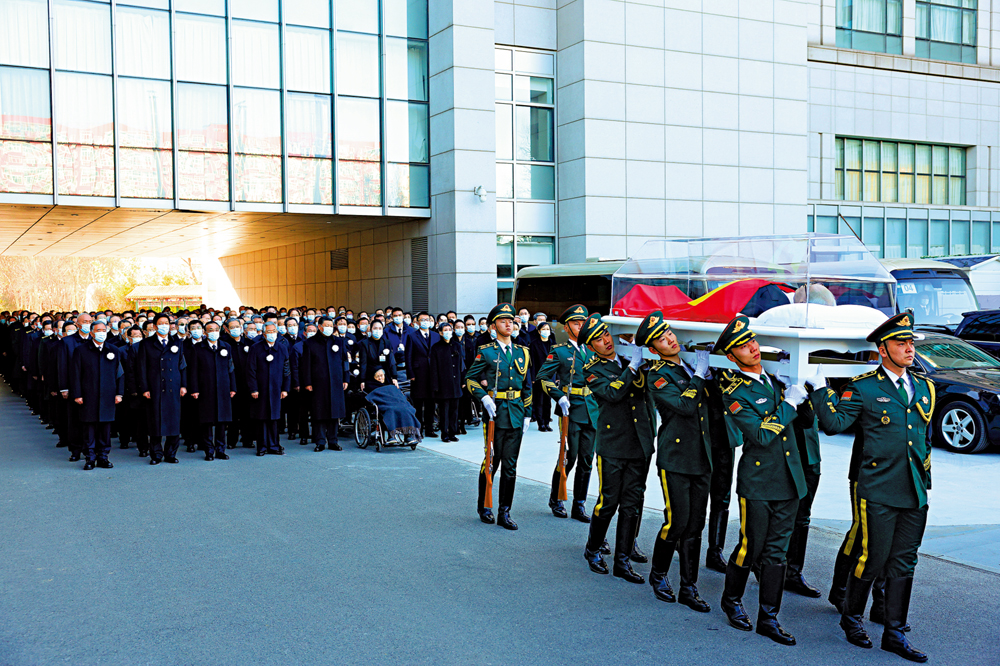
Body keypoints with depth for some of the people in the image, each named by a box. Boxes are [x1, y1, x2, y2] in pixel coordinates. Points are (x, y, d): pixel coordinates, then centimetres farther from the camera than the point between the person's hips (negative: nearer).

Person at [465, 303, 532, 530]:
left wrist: (527, 414, 12)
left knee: (510, 466, 4)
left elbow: (527, 386, 16)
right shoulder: (486, 352, -2)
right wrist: (484, 398, -14)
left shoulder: (522, 352, 12)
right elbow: (470, 378, 1)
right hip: (495, 413, -4)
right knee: (491, 462, 4)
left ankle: (504, 512, 12)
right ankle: (484, 507, 21)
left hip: (516, 415, 4)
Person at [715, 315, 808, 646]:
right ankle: (732, 599, 30)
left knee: (776, 551, 9)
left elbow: (803, 418, 20)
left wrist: (811, 386, 6)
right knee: (750, 548, 5)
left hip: (788, 481, 6)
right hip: (757, 482, -5)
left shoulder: (775, 377, 10)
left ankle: (769, 618, 16)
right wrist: (790, 402, -16)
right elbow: (761, 435, -20)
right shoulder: (735, 393, -11)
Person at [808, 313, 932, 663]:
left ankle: (894, 633, 18)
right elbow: (834, 424, -9)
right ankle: (851, 616, 24)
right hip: (878, 490, -5)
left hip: (915, 493, 5)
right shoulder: (862, 387, -3)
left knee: (904, 563, 9)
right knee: (873, 558, 0)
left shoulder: (925, 388, 13)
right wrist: (820, 390, -18)